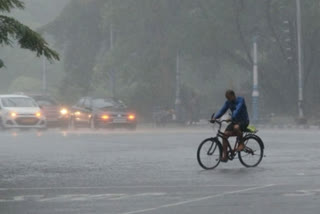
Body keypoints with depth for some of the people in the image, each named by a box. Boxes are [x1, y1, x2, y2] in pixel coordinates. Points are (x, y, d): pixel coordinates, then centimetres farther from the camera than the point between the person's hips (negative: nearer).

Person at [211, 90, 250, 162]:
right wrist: (215, 117, -21)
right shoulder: (228, 102, 3)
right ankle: (224, 155, -9)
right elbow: (222, 110, -4)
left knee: (236, 127, -39)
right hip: (234, 121, 6)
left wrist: (232, 118, -44)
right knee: (225, 134, -14)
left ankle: (241, 144, -14)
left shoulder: (240, 100, -16)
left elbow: (238, 109, -30)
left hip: (243, 121, -6)